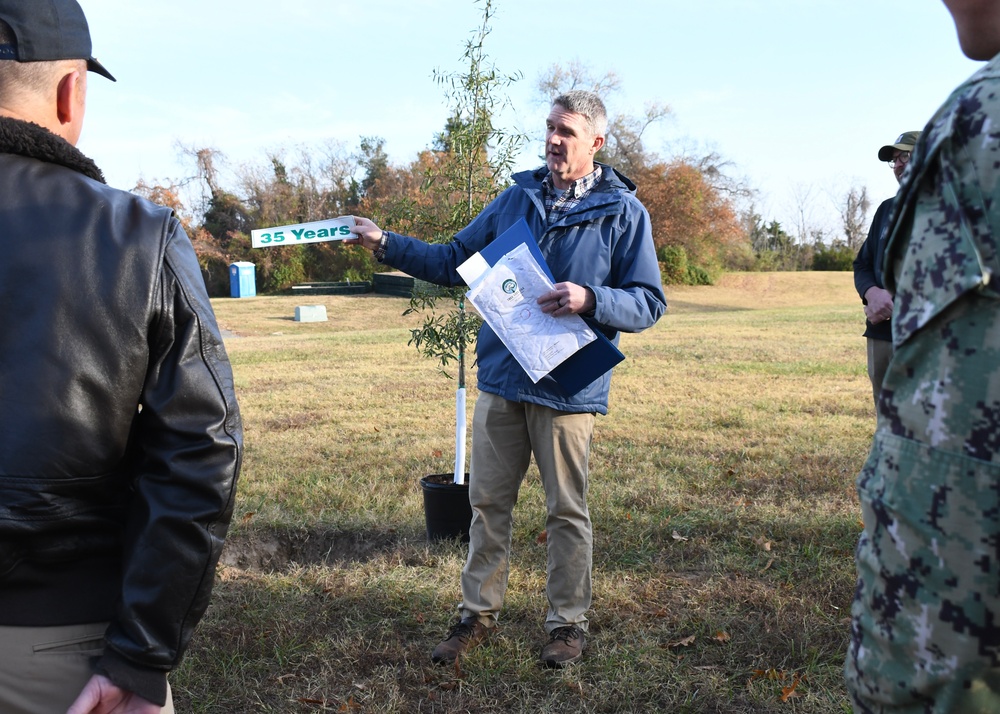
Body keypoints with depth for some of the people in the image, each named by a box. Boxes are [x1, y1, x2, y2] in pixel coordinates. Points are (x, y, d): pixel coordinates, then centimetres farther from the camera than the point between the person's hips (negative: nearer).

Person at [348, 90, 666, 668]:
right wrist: (386, 244, 3)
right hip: (501, 380, 4)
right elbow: (454, 262, 13)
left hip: (568, 387, -4)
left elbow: (649, 303, -5)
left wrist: (590, 299, -22)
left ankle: (569, 622, 24)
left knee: (567, 510, 8)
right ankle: (479, 612, 27)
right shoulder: (519, 197, 9)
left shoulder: (623, 212, -3)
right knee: (488, 501, 12)